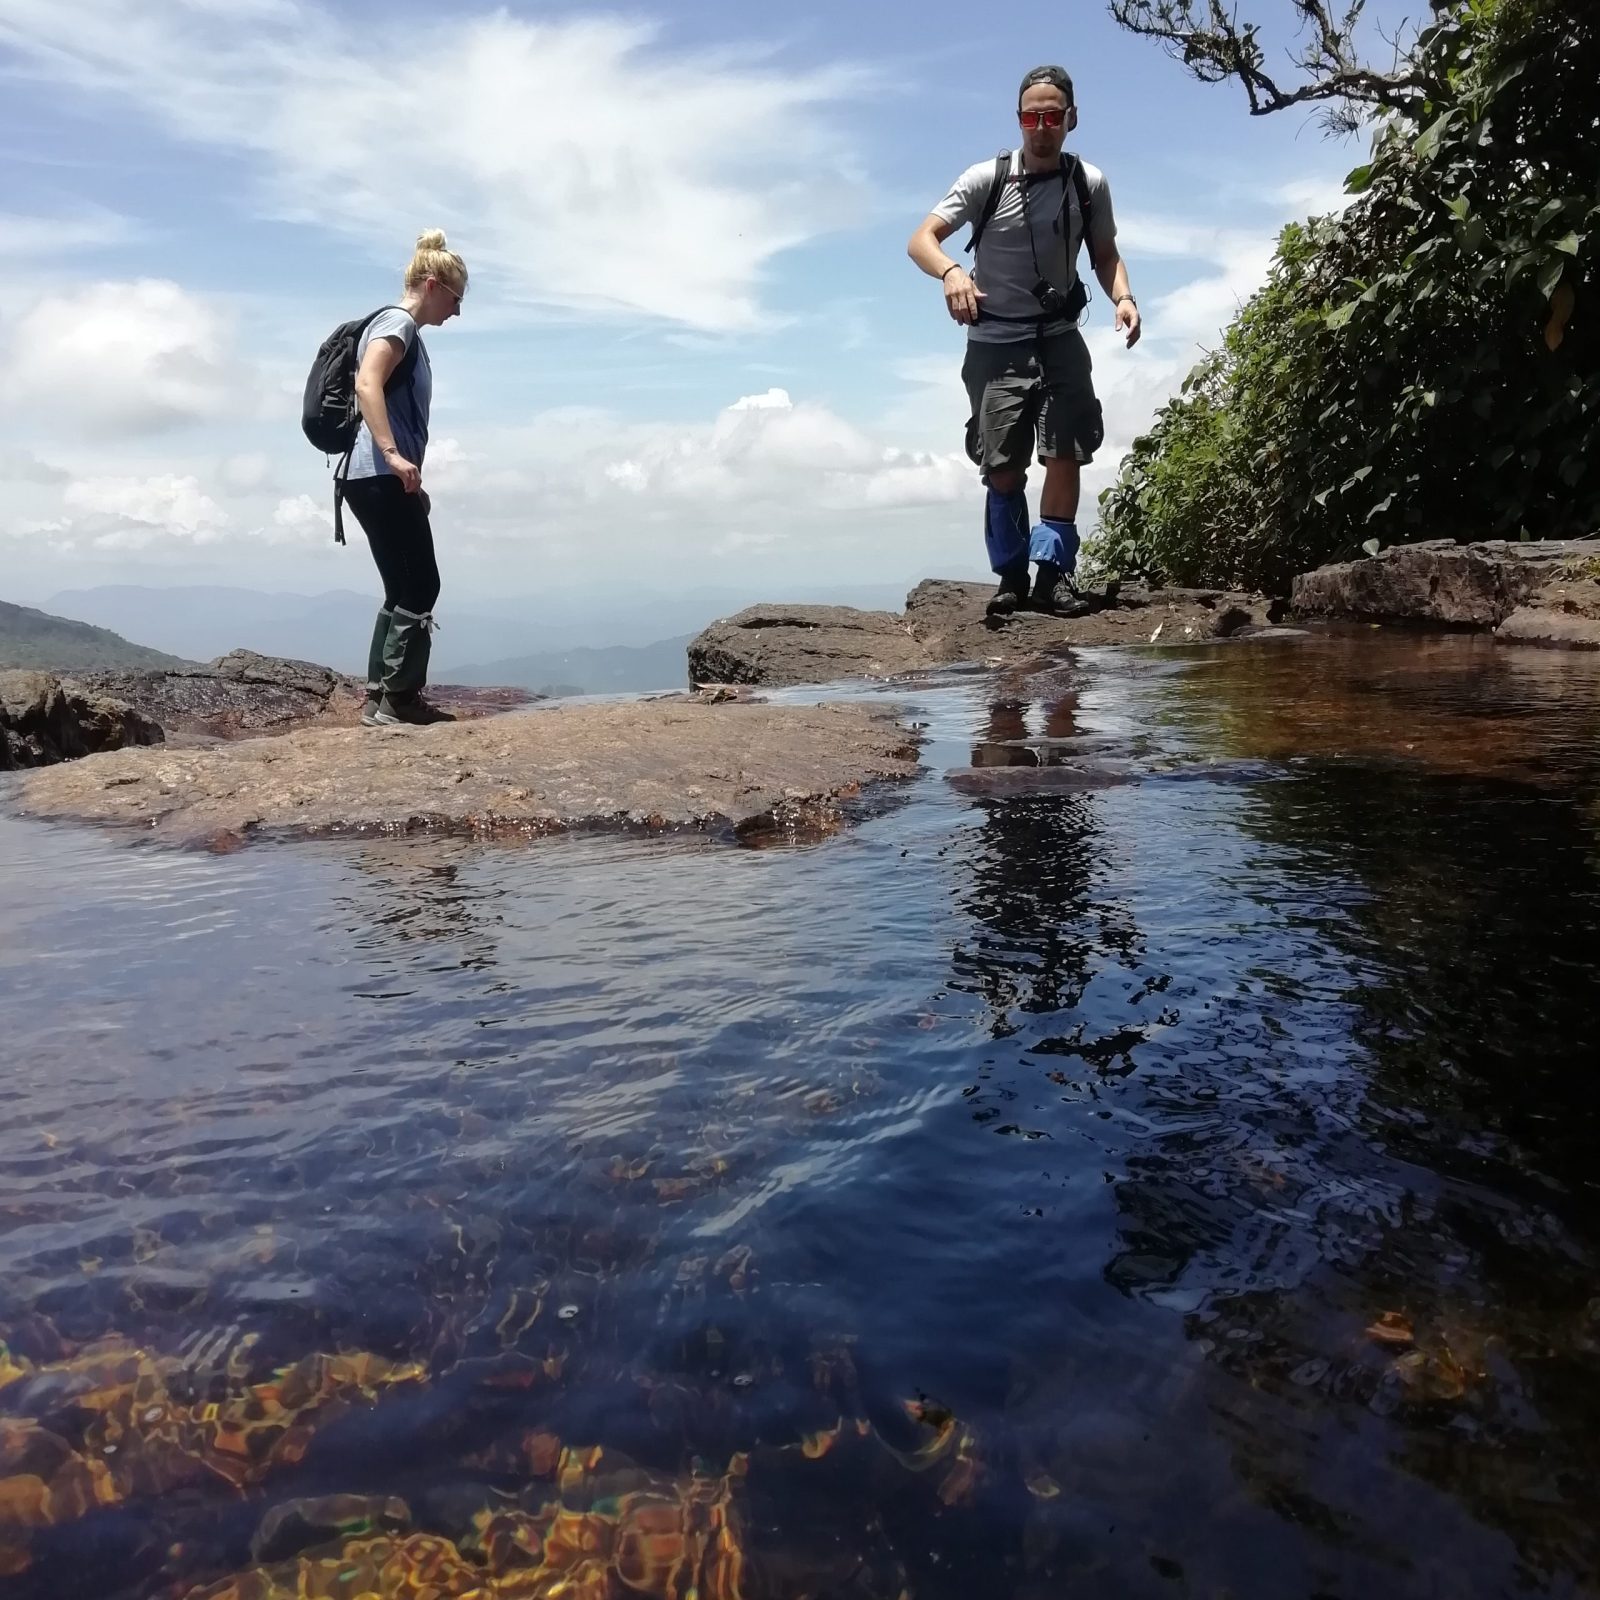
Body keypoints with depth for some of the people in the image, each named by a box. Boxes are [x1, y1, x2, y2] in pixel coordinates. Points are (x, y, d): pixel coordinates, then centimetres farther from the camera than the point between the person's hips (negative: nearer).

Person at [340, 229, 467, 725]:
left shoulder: (407, 333, 25)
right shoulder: (397, 322, -4)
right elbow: (367, 384, -21)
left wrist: (411, 484, 28)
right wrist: (394, 455, -30)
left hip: (382, 480, 10)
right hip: (378, 477, -10)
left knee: (405, 589, 9)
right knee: (420, 585, -10)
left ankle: (380, 698, 11)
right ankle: (398, 697, -7)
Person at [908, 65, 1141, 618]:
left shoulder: (1089, 183, 1)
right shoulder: (986, 178, -7)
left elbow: (1105, 253, 12)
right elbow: (920, 240, -10)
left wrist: (1123, 297, -9)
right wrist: (951, 271, -32)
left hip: (1059, 338, 2)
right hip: (995, 343, -2)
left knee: (1065, 455, -9)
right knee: (1002, 467, -2)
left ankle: (1048, 576, -5)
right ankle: (1011, 576, 9)